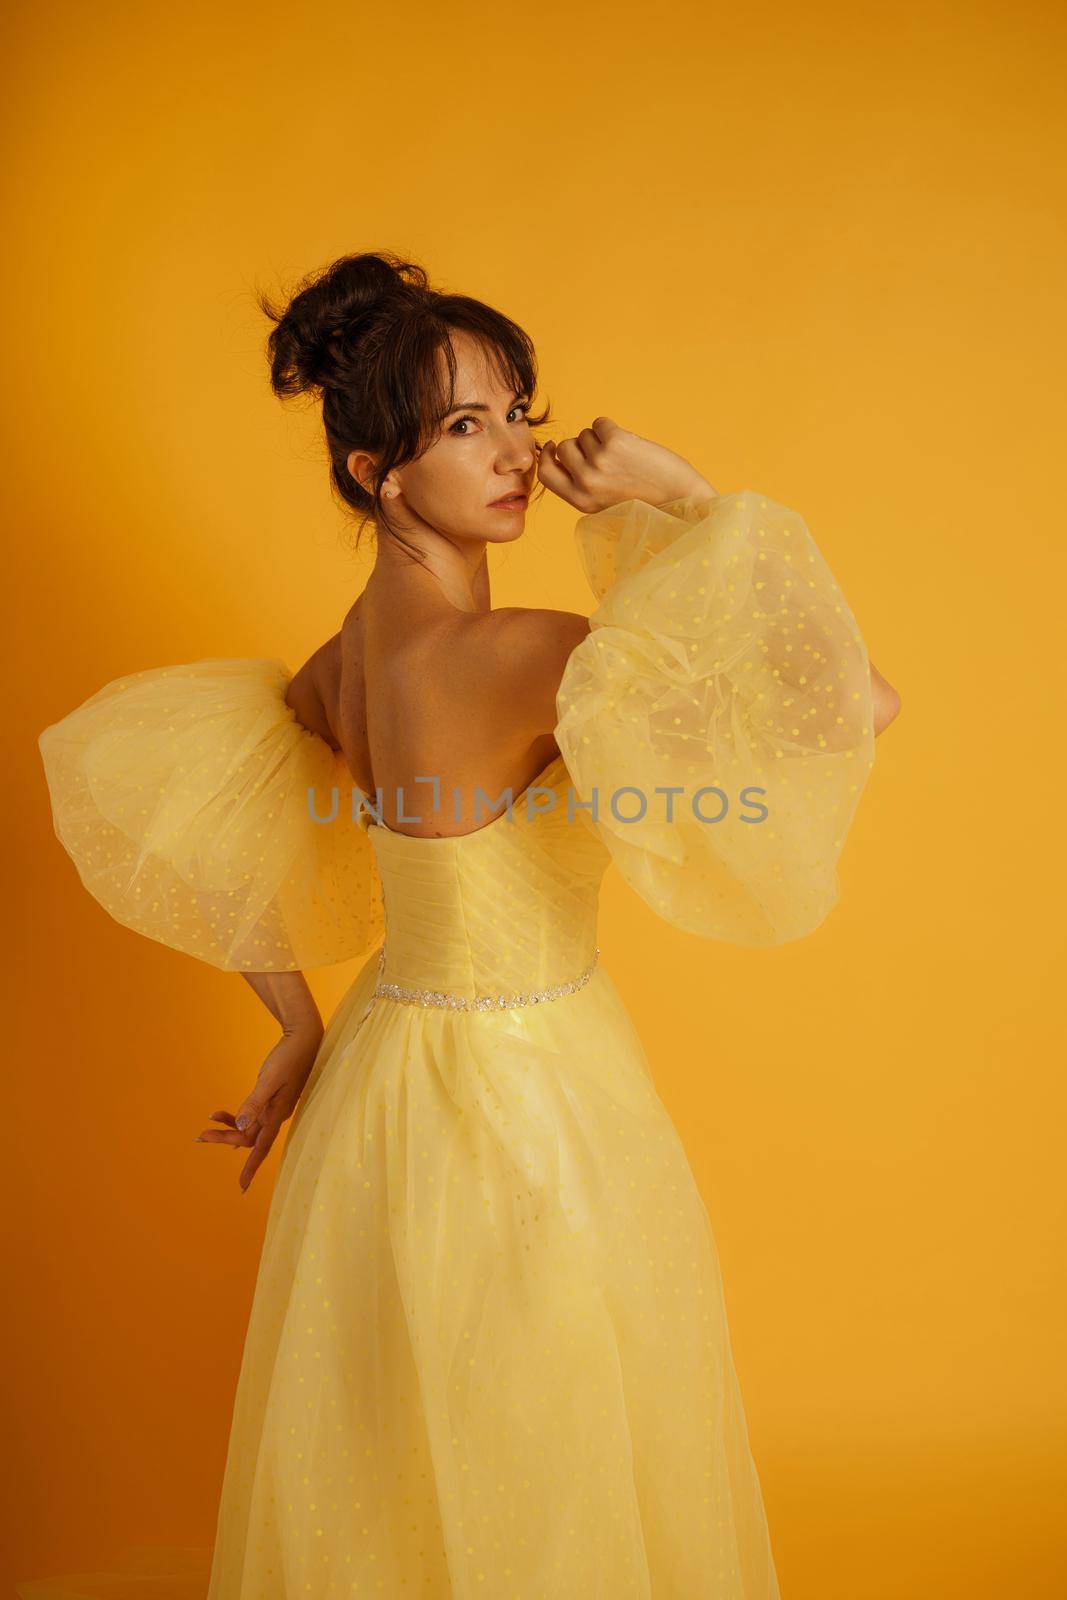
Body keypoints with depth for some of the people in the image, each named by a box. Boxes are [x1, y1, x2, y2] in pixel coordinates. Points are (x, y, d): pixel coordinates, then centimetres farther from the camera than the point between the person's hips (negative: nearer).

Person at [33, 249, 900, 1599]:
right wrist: (686, 498, -21)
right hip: (523, 1105, -8)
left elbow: (187, 808, 12)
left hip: (382, 1079, 8)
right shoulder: (507, 657, -27)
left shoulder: (348, 653, -1)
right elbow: (858, 696, -30)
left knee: (387, 1488, 29)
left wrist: (299, 1028, 13)